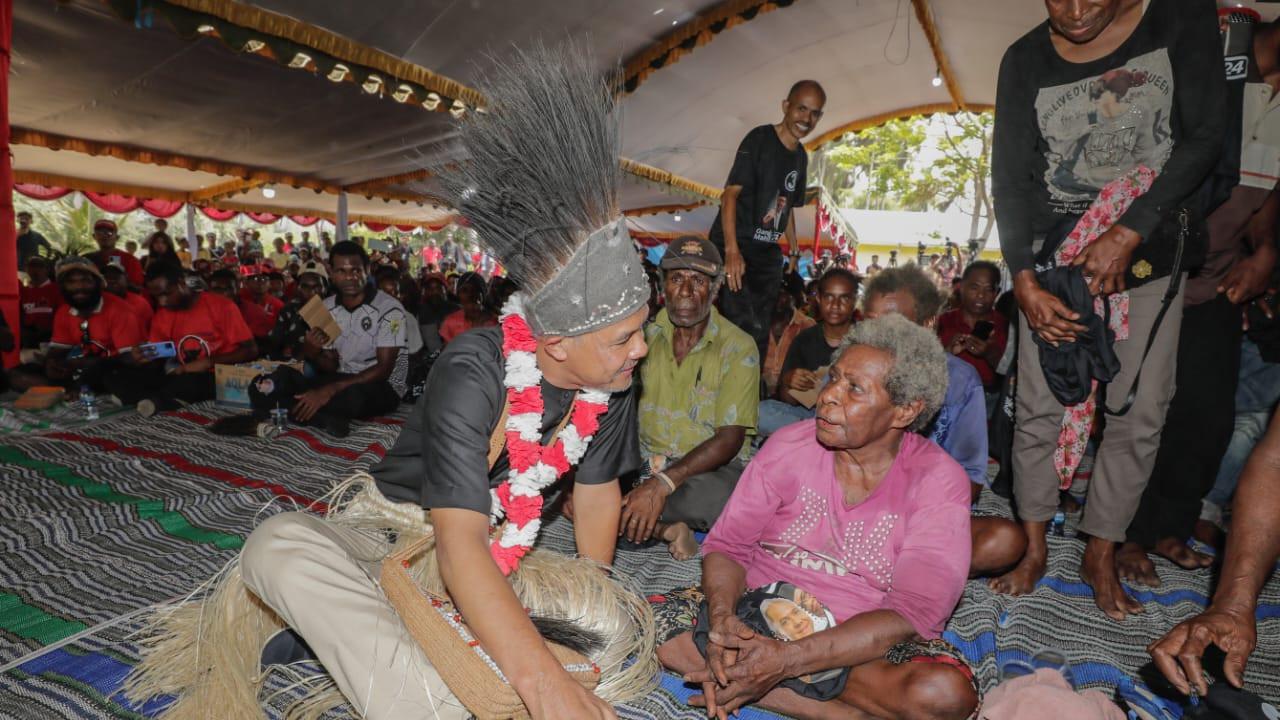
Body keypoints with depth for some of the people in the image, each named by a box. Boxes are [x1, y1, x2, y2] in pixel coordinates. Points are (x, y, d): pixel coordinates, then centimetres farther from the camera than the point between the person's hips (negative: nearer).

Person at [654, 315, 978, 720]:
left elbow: (912, 614, -20)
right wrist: (722, 615, -26)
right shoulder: (790, 445, -4)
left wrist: (788, 660, -31)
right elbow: (728, 544, -3)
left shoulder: (938, 481, -11)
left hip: (866, 640, -2)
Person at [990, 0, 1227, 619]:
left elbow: (1205, 137, -7)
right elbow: (1009, 180, -5)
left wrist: (1129, 231, -18)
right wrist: (1024, 282, -14)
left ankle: (1100, 557, 16)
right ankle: (1034, 550, 12)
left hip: (1151, 249, 0)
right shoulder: (1026, 59, 0)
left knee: (1138, 414, 0)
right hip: (1056, 252, 0)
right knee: (1039, 406, -3)